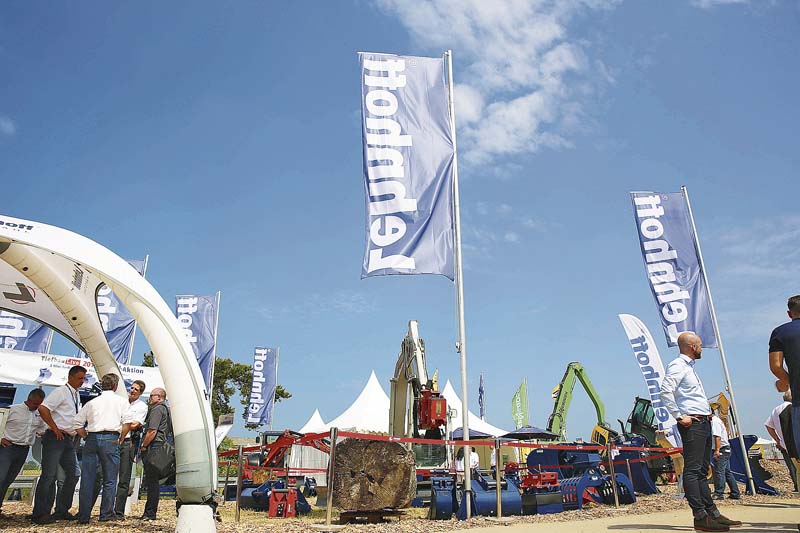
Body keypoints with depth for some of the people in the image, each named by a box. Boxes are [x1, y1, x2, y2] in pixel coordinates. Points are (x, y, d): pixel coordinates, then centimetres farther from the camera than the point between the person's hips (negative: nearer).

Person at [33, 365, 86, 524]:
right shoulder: (60, 392, -9)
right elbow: (42, 408, -22)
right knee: (49, 475, -6)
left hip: (69, 439, 8)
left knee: (73, 473, 7)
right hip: (55, 438, -8)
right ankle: (40, 514, 3)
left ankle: (62, 510, 17)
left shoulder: (76, 395, 16)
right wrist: (55, 428, -19)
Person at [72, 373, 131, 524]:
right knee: (110, 479, 5)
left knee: (87, 479, 6)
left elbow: (77, 424, 13)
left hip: (91, 439, 3)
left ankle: (83, 516, 9)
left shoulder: (92, 402, 17)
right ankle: (106, 514, 7)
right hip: (110, 439, -3)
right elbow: (126, 423, -1)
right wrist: (120, 440, 10)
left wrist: (88, 438, 17)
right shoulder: (121, 401, 8)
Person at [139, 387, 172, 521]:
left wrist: (143, 446, -8)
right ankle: (150, 512, 17)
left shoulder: (157, 409, -9)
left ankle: (150, 513, -5)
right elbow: (169, 431, 24)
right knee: (153, 481, 12)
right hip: (162, 447, 10)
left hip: (153, 447, -10)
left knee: (152, 481, -7)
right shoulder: (166, 410, 22)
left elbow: (152, 431, -19)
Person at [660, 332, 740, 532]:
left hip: (704, 423, 10)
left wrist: (707, 413, 17)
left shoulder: (689, 367, 22)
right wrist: (679, 416, -21)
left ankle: (713, 513, 16)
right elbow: (666, 391, -23)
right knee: (693, 470, -11)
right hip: (692, 424, -10)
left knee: (701, 471, 12)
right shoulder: (677, 365, -9)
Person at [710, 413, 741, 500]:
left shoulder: (715, 421, -14)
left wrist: (717, 450, -26)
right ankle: (735, 493, 18)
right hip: (726, 450, 10)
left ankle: (719, 493, -9)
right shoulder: (716, 420, 18)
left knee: (719, 471, -9)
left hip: (721, 450, -10)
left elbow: (717, 437, -22)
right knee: (727, 472, 13)